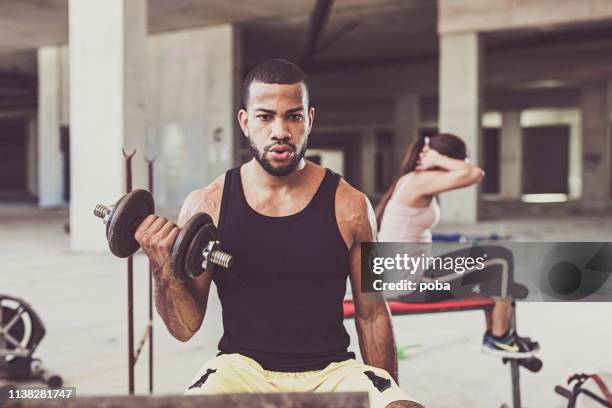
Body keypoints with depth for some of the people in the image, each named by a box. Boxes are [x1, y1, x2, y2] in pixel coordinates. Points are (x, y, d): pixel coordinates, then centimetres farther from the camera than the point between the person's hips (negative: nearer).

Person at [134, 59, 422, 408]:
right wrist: (164, 271, -15)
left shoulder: (349, 207, 0)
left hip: (331, 370, 1)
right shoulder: (207, 207, -1)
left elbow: (372, 314, 8)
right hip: (243, 366, 0)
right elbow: (185, 328, 3)